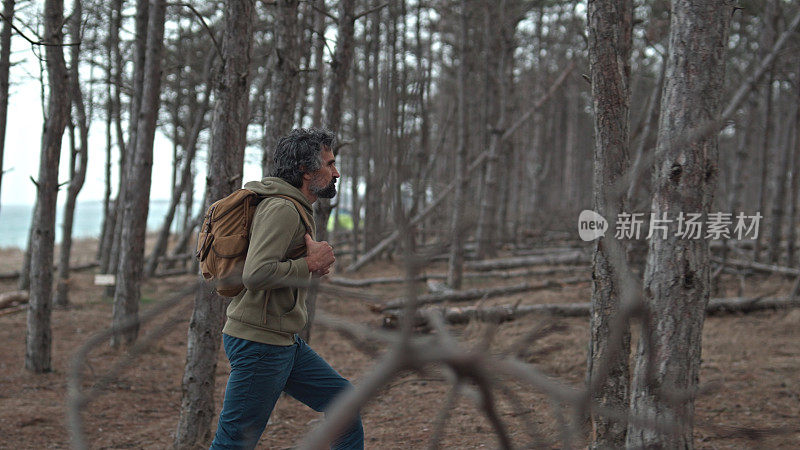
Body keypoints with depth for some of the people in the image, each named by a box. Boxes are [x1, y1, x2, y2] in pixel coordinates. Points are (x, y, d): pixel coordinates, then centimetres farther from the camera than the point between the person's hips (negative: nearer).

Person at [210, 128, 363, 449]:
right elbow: (255, 274, -28)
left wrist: (317, 257, 3)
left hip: (286, 343, 10)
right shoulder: (282, 209, -17)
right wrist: (309, 265, -15)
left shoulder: (298, 209, 16)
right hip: (258, 342, -10)